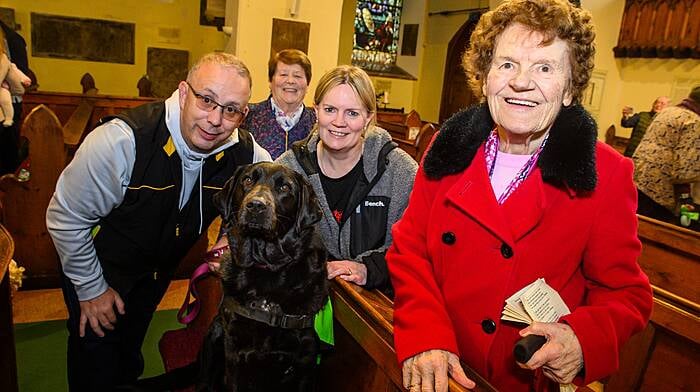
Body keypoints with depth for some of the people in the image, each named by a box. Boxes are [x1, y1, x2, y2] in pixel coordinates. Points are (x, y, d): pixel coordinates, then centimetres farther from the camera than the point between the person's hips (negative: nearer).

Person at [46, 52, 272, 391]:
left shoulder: (246, 153, -23)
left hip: (160, 268, 4)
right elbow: (66, 217, -22)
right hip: (99, 267, -3)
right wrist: (91, 288, -12)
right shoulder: (122, 140, -34)